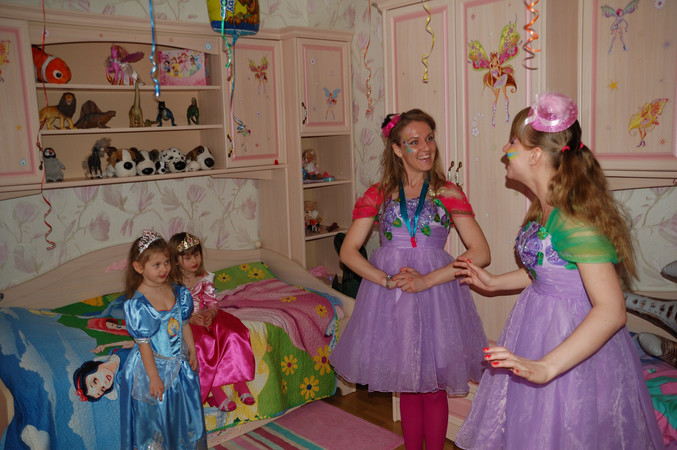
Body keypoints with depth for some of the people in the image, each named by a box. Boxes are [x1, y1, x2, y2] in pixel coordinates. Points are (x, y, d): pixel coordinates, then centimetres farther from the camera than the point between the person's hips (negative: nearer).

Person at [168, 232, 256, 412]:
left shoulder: (205, 278, 4)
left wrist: (210, 313, -20)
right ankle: (215, 390, -28)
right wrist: (190, 318, -26)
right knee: (205, 343, -34)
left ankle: (240, 381, -18)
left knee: (233, 334, -23)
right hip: (183, 324, -4)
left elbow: (212, 303, 3)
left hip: (206, 318, 4)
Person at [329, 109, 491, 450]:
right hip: (389, 295, 1)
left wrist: (426, 280, -16)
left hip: (435, 292, -1)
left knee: (434, 388, 8)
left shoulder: (448, 194, 0)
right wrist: (388, 280, -14)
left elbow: (481, 253, -7)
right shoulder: (378, 195, 3)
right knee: (407, 386, 13)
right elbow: (348, 251, 1)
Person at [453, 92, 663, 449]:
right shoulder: (544, 207, 2)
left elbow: (611, 310, -32)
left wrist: (545, 367, -36)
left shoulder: (574, 218, -27)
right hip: (538, 324, 9)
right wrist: (493, 282, 21)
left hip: (576, 340, -9)